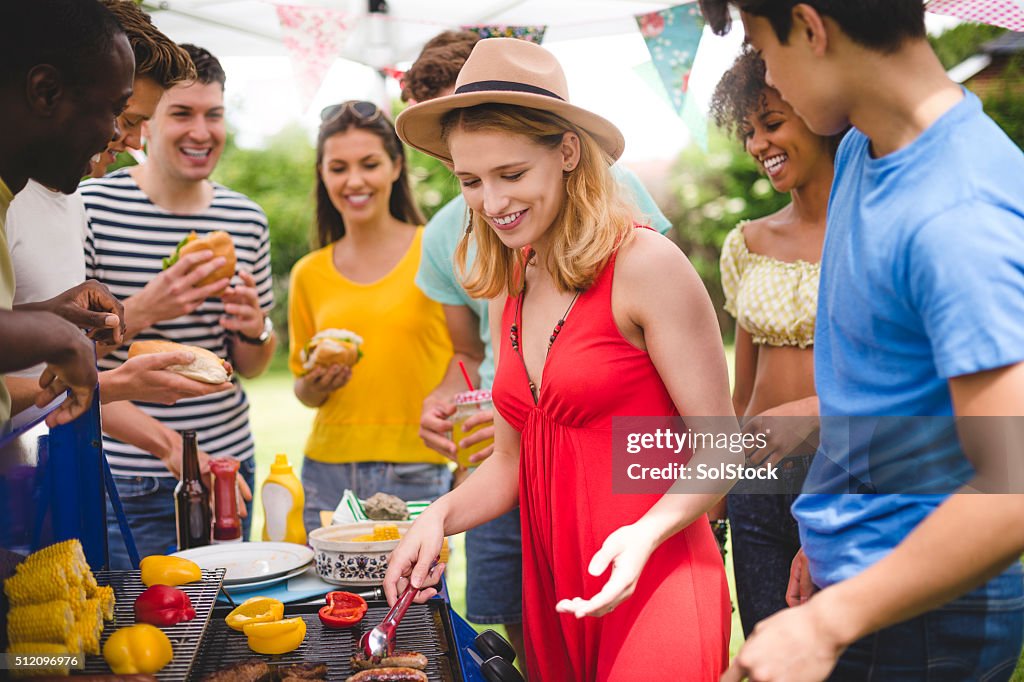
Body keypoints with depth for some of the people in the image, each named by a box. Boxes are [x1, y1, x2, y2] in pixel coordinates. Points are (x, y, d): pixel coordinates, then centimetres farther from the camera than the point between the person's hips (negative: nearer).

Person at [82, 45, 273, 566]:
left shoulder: (247, 219, 6)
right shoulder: (89, 207, -9)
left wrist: (254, 328, -10)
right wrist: (142, 310, -25)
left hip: (229, 466, 5)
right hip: (125, 482, -4)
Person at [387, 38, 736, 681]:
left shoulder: (645, 266, -13)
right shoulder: (509, 294, 8)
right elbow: (511, 459, 12)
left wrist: (647, 533, -26)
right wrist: (440, 517, -5)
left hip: (653, 585, -6)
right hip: (551, 588, 6)